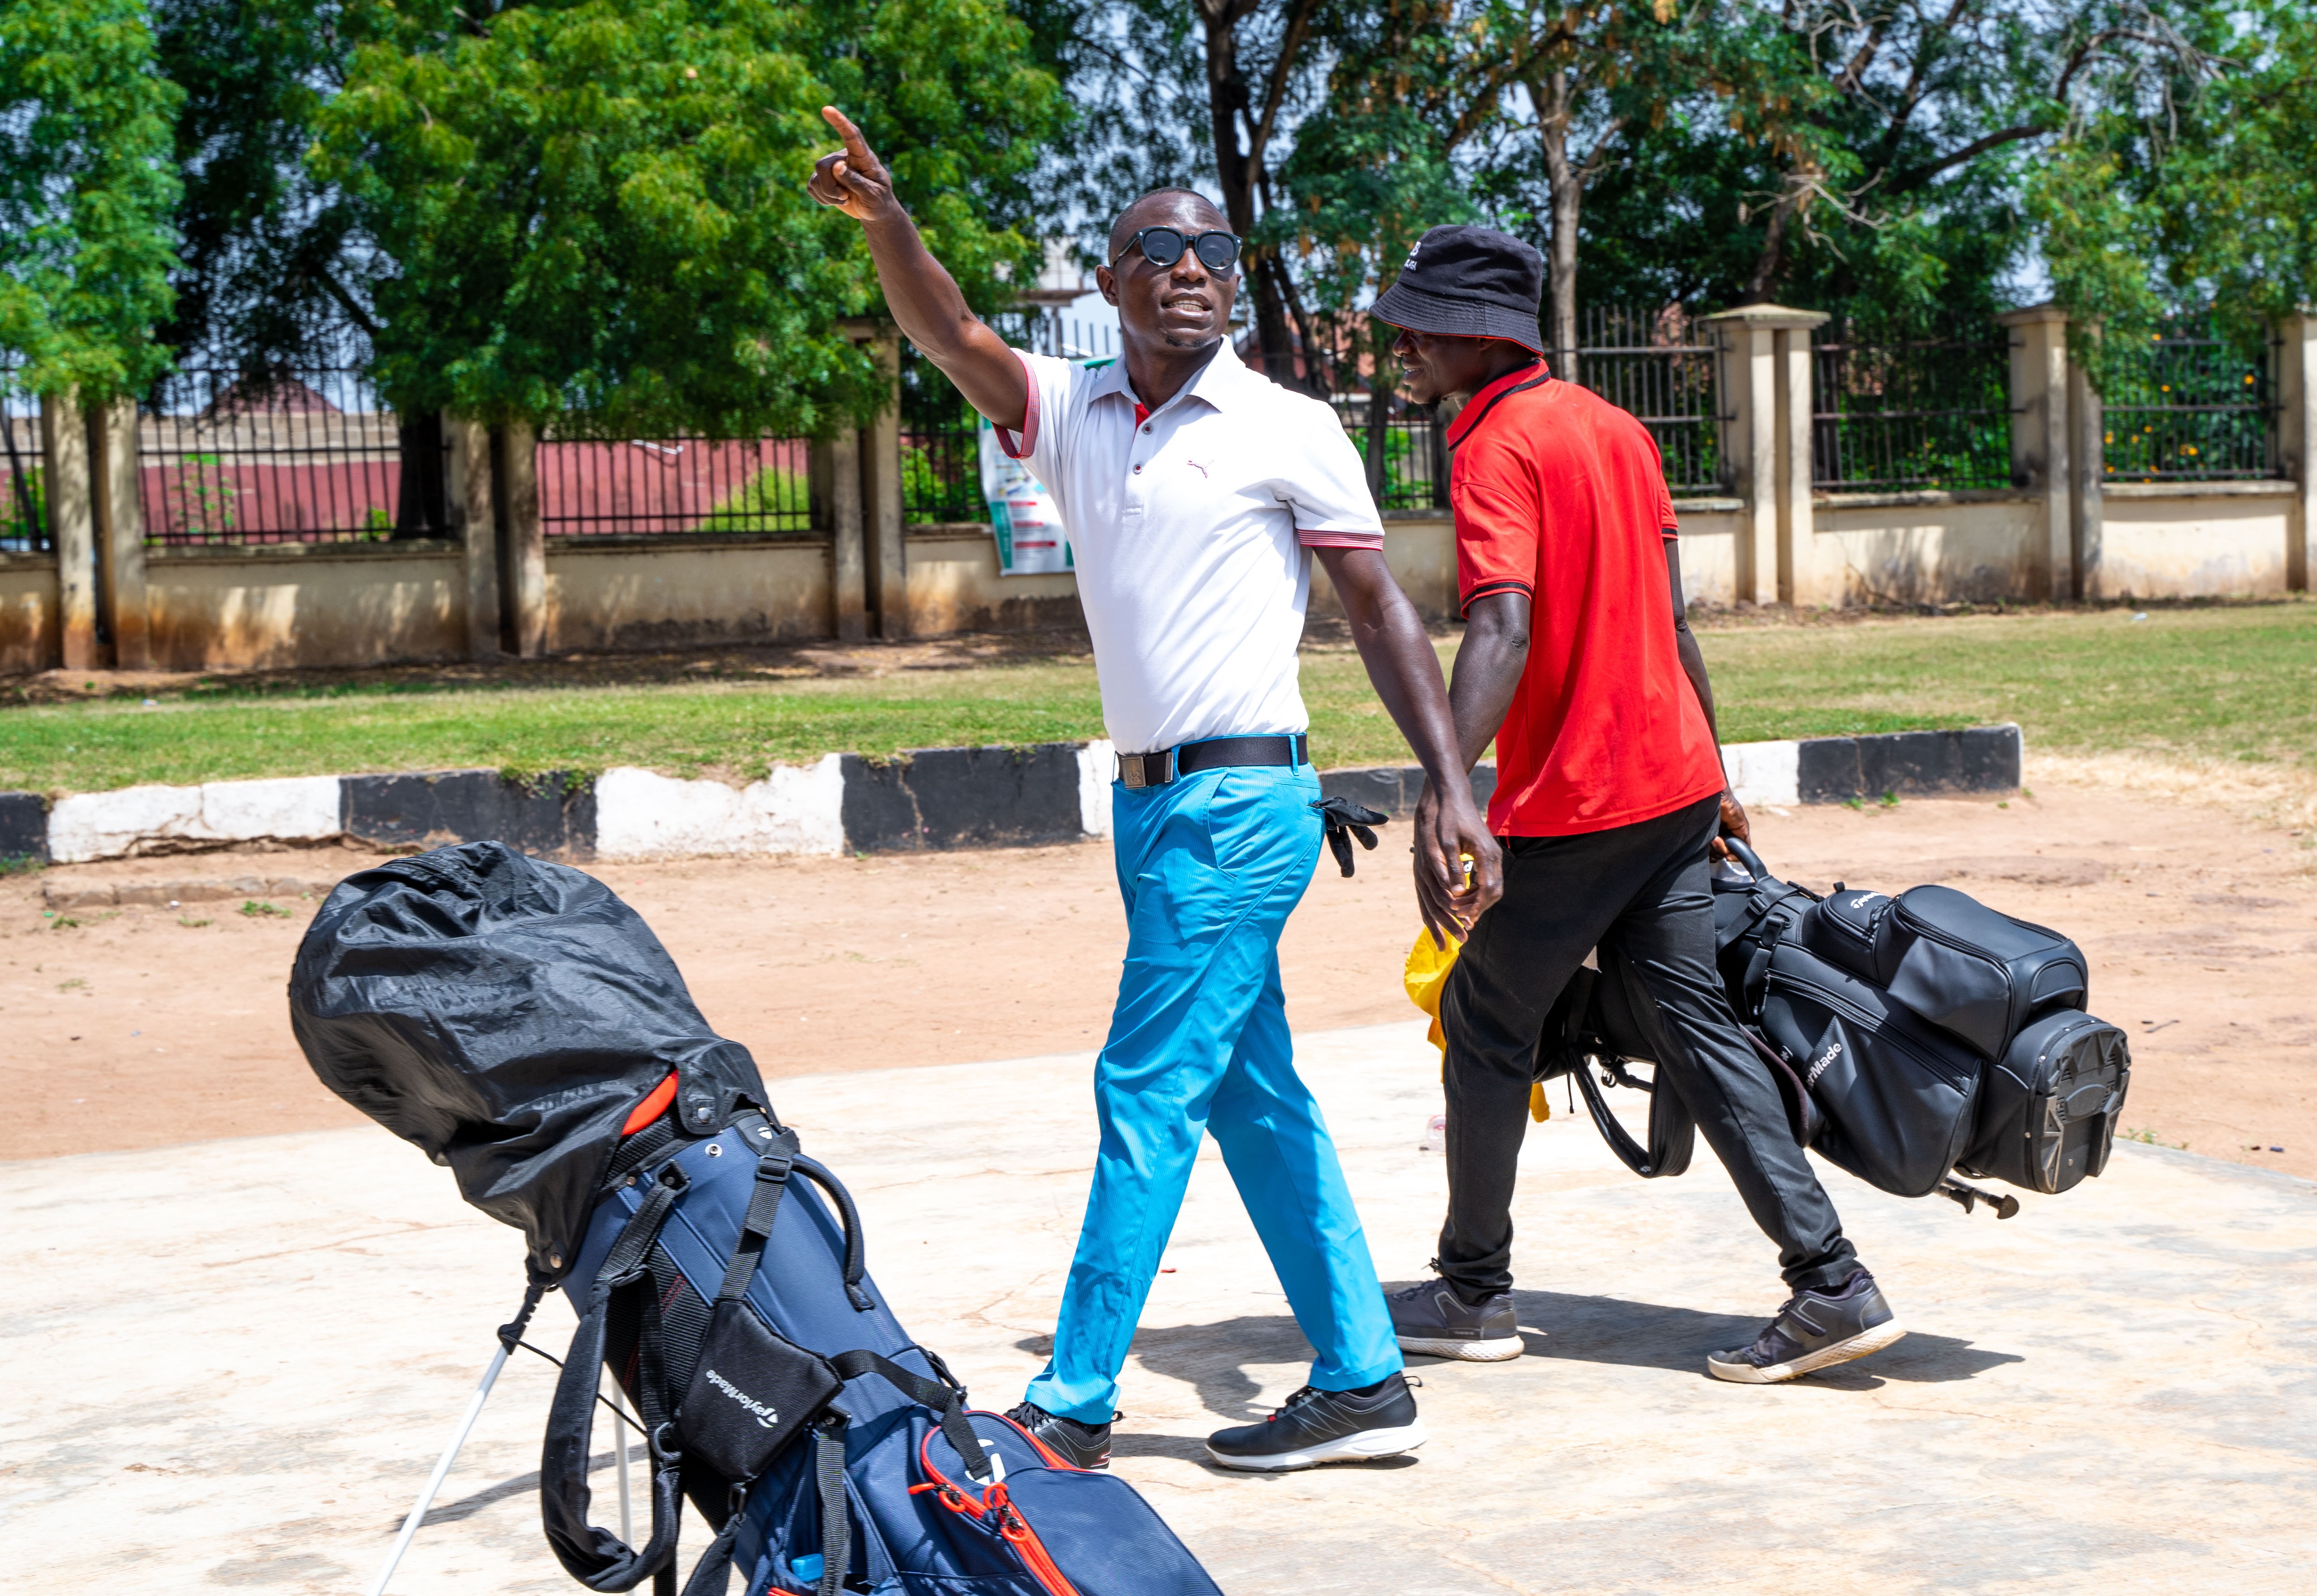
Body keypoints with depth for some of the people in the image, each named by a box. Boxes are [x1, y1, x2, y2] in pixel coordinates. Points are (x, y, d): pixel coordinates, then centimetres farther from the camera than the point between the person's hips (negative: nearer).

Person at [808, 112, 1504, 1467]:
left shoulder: (1290, 431, -4)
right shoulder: (1071, 412, 9)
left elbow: (1382, 609, -2)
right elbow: (952, 338, -8)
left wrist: (1454, 787, -9)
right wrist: (887, 226, -28)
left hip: (1244, 805, -6)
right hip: (1149, 801, 6)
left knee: (1149, 1090, -6)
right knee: (1254, 1099, 10)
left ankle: (1074, 1407, 1)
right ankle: (1362, 1383, 19)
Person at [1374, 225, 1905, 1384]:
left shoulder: (1497, 448, -13)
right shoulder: (1615, 428, 13)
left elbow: (1503, 633, -27)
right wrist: (1715, 776, 25)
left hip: (1570, 808, -8)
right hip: (1675, 785, 8)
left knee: (1485, 1026, 8)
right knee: (1693, 1022, 9)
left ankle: (1473, 1297, 19)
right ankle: (1831, 1284, 4)